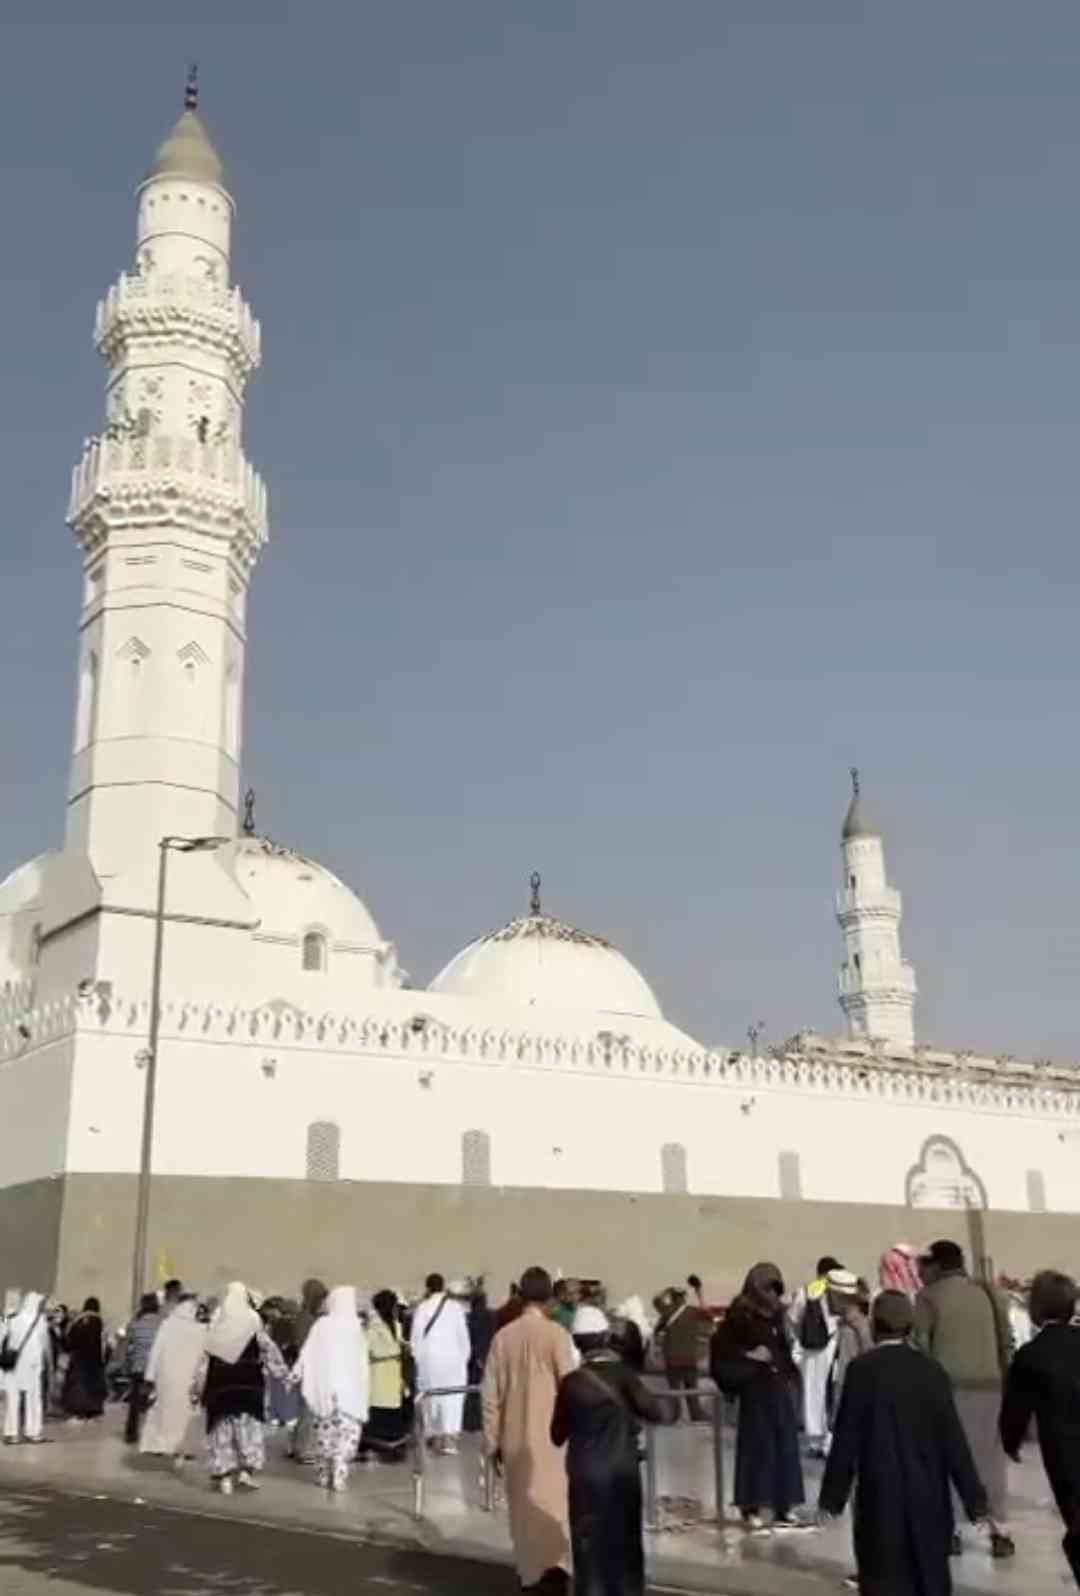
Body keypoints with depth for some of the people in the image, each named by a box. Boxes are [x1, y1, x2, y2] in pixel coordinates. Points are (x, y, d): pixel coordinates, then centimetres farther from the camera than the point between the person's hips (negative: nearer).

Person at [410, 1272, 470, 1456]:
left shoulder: (422, 1308, -4)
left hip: (429, 1358, 1)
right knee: (453, 1398, 1)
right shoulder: (455, 1306, -4)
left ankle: (436, 1436, 15)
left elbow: (416, 1336, -3)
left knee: (431, 1397, 12)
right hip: (452, 1358, -1)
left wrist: (418, 1358, 6)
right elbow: (463, 1335, 0)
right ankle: (449, 1436, -12)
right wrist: (465, 1356, 10)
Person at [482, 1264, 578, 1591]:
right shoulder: (556, 1333, -10)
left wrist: (492, 1441, 12)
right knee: (551, 1502, -3)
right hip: (550, 1436, -3)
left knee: (523, 1505, 16)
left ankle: (530, 1574, 25)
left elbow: (491, 1394, 4)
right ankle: (553, 1565, -22)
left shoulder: (503, 1336, 0)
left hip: (514, 1439, 4)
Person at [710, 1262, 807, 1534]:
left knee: (785, 1447, 9)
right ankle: (751, 1511, 7)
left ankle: (784, 1510, 17)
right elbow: (721, 1349, -13)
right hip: (755, 1390, -7)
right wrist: (749, 1356, -19)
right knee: (756, 1447, -2)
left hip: (779, 1388, 7)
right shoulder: (739, 1315, -11)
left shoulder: (777, 1313, 9)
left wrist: (789, 1375, 6)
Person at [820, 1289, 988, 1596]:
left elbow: (847, 1436, -9)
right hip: (928, 1495, 3)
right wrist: (973, 1495, 6)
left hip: (881, 1494, -3)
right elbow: (952, 1437, 0)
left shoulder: (862, 1369, -10)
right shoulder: (932, 1371, -1)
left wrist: (833, 1494, -1)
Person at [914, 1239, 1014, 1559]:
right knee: (991, 1460, 12)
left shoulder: (928, 1296, -3)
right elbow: (1007, 1344, 10)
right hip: (990, 1386, 4)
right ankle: (1000, 1533, 12)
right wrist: (1007, 1385, 16)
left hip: (949, 1387, -4)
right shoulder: (990, 1293, 10)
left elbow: (921, 1346, -5)